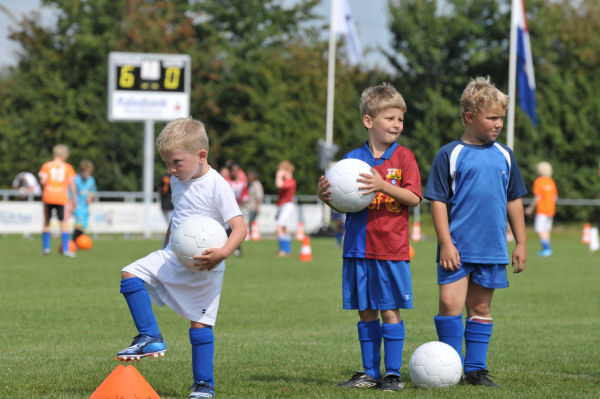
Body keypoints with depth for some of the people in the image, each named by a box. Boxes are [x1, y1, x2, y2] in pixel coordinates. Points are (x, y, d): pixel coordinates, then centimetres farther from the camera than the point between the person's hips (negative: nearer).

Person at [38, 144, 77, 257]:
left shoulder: (46, 166, 5)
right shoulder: (68, 167, 5)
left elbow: (43, 181, -6)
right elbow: (71, 183, -1)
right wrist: (74, 199, 4)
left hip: (48, 197, 1)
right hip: (62, 198, -1)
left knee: (47, 222, 14)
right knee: (64, 223, 0)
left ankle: (46, 247, 12)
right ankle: (66, 249, -10)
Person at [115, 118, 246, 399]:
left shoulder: (217, 186, -17)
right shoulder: (178, 181, 7)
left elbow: (239, 226, -24)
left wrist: (224, 252, -41)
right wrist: (166, 250, 26)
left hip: (203, 268, -7)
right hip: (174, 257, 7)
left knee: (200, 324, -2)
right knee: (131, 274, -11)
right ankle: (150, 338, -10)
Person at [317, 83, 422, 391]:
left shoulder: (403, 157, 0)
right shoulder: (353, 158, 7)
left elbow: (413, 198, -9)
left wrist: (383, 186, -21)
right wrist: (325, 197, -9)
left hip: (392, 249, -3)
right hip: (358, 248, 3)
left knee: (390, 311, -3)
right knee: (366, 313, 8)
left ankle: (393, 374, 4)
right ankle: (369, 373, 16)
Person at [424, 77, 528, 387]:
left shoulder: (504, 156, 10)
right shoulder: (450, 155, -3)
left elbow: (514, 200, 16)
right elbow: (438, 201, -4)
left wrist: (521, 243, 14)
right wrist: (445, 242, -10)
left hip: (492, 248, 4)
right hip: (457, 247, -4)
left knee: (480, 307, 8)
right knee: (450, 303, -13)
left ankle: (475, 368, 16)